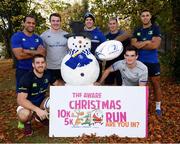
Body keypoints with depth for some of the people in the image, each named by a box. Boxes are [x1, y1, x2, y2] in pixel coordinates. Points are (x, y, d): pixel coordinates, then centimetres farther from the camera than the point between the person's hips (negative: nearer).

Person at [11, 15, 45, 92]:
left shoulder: (38, 38, 8)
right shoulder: (16, 37, -7)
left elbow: (43, 53, -4)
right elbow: (19, 55, -18)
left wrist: (26, 51, -17)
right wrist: (36, 52, -10)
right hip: (22, 71, -4)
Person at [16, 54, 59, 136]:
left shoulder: (48, 74, -9)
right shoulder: (26, 78, -26)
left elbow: (57, 84, 9)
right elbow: (20, 100, -33)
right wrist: (37, 110, -44)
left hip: (41, 101, 5)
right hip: (27, 104, -5)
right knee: (24, 115, -39)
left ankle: (41, 116, 9)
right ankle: (27, 123, 2)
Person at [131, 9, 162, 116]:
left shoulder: (156, 28, -2)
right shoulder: (137, 31, 9)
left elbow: (155, 45, -16)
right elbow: (133, 45, -5)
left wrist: (140, 44, -8)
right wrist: (148, 42, -12)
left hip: (153, 62, -3)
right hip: (140, 61, 3)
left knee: (156, 84, 5)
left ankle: (158, 107, 18)